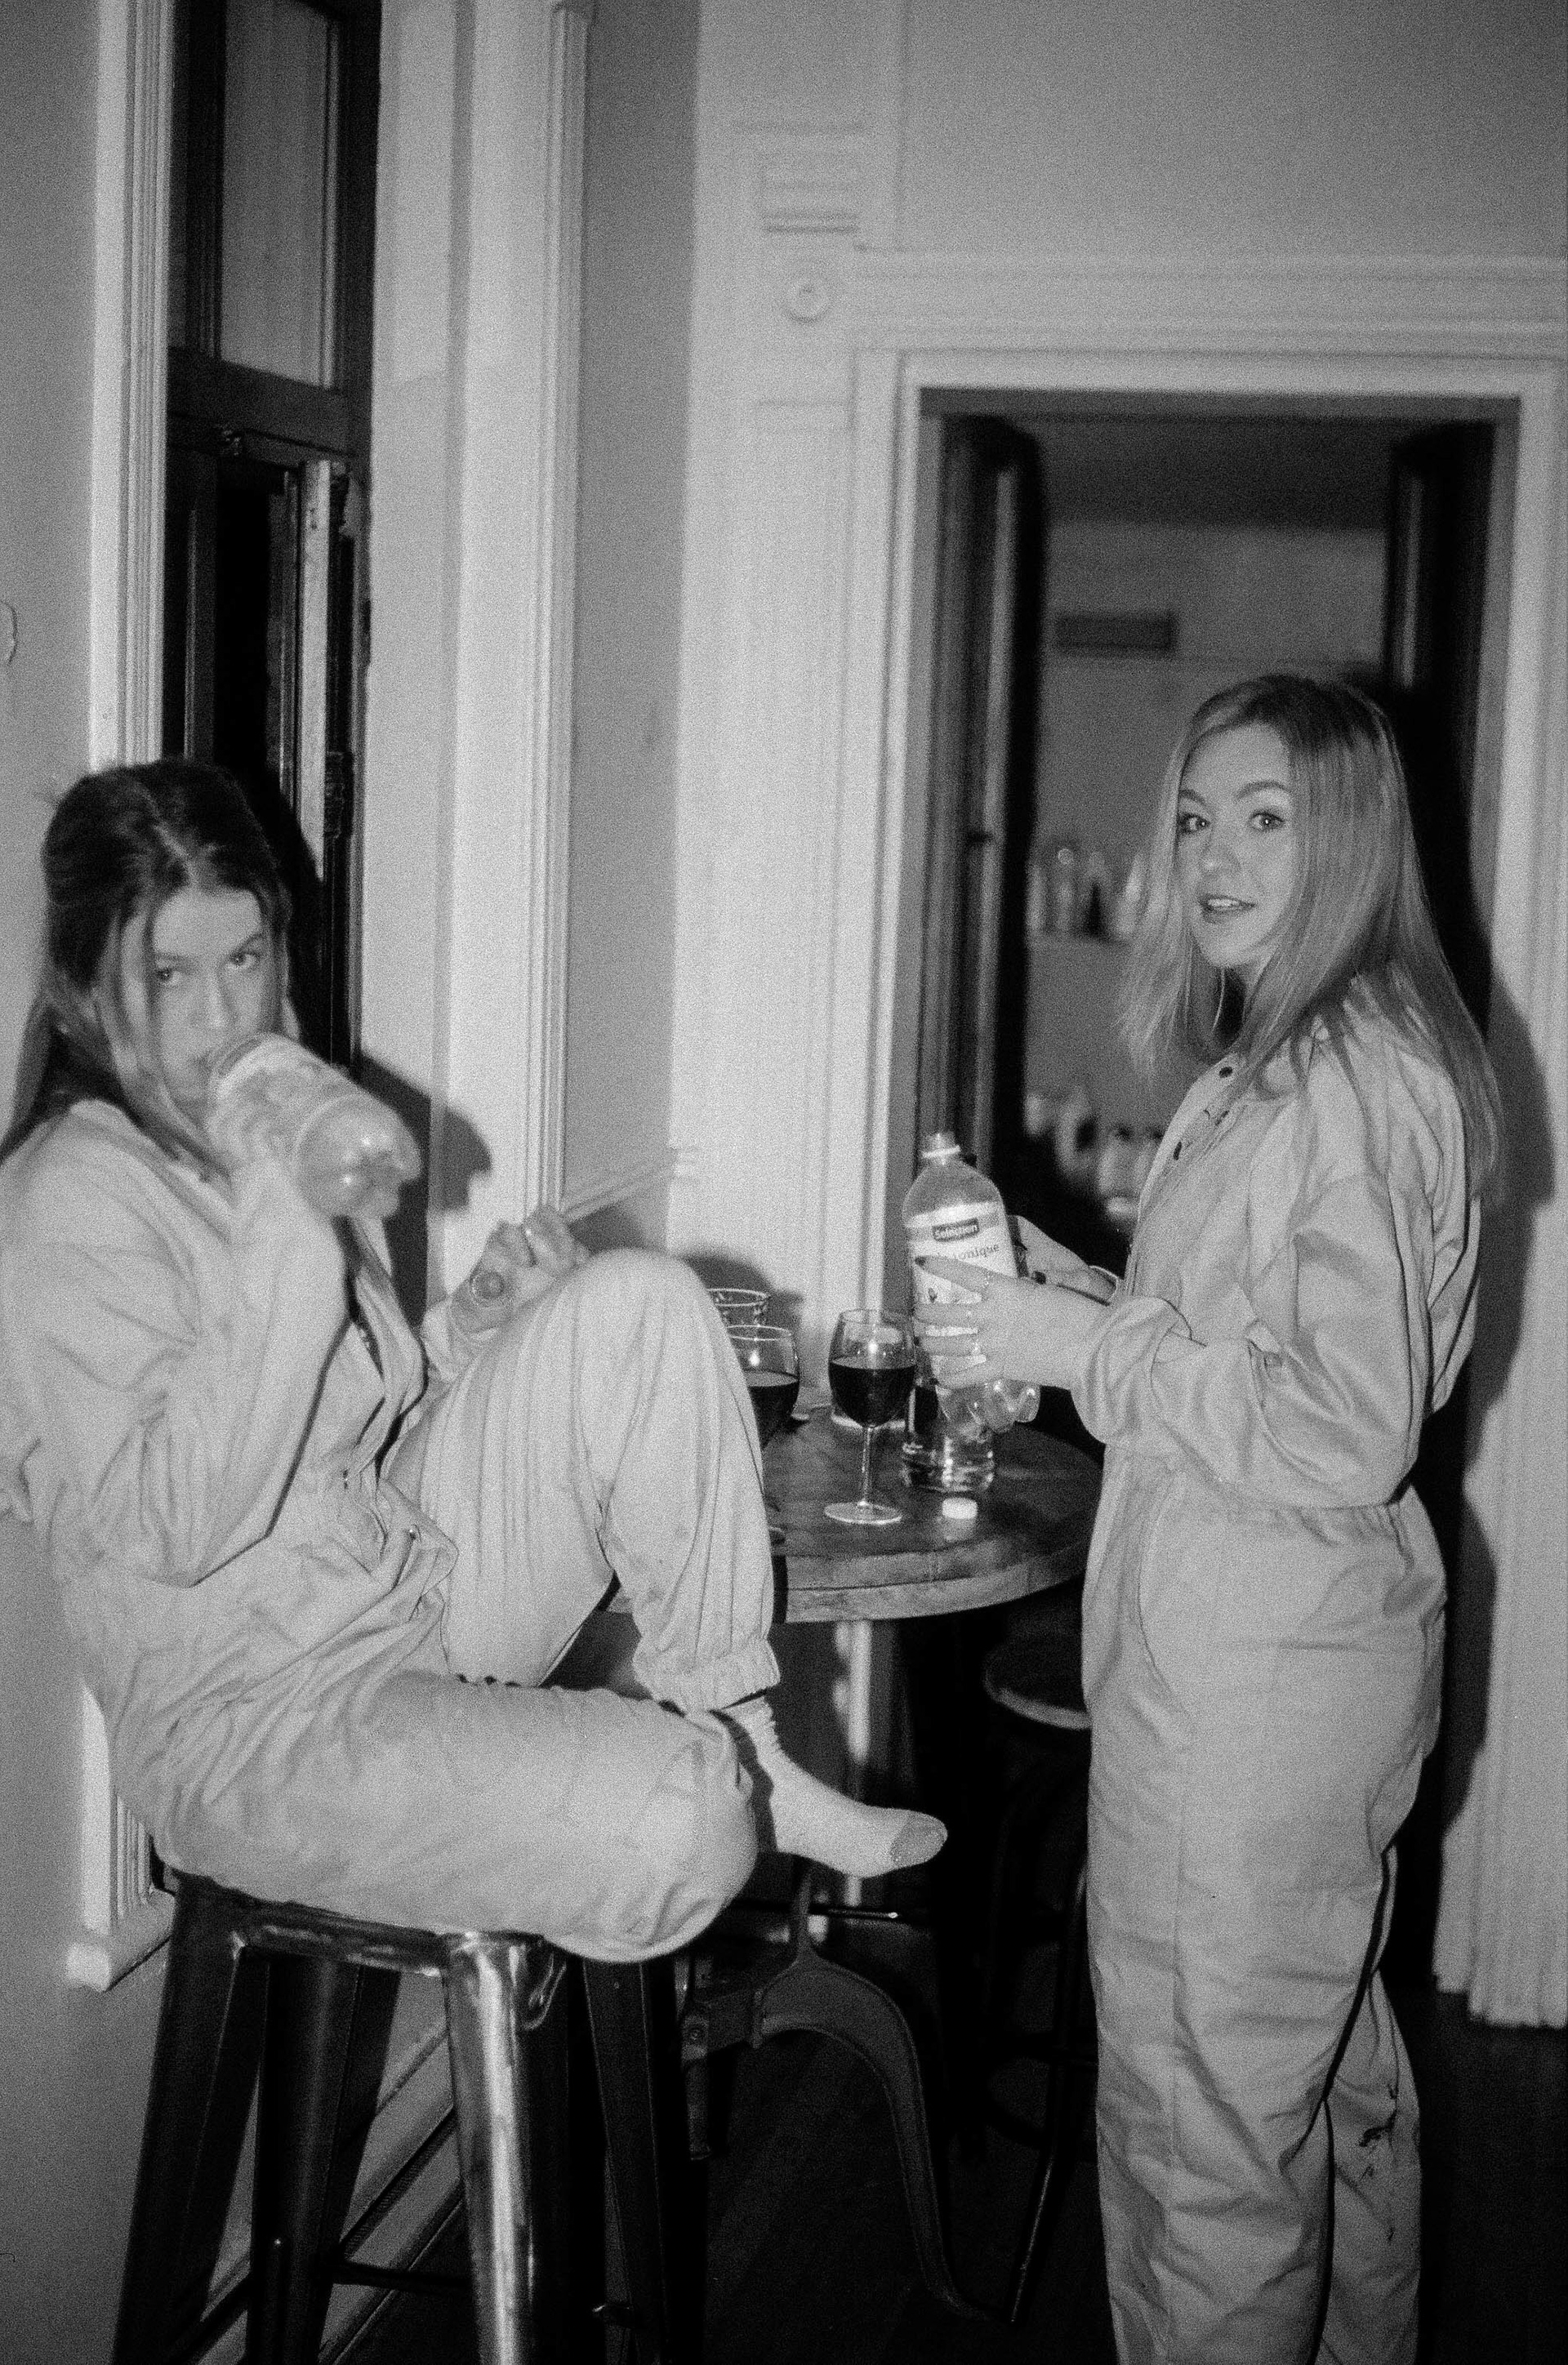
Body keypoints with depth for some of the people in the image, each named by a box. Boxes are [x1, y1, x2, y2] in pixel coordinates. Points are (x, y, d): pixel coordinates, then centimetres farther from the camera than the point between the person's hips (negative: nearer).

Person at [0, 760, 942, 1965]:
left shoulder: (283, 1129, 11)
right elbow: (176, 1531, -24)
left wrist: (477, 1322, 0)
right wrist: (289, 1229, -28)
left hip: (422, 1586, 8)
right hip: (259, 1720, -8)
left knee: (639, 1304, -12)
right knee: (675, 1821, -29)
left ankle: (739, 1744, -6)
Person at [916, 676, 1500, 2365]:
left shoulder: (1343, 1080, -19)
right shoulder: (1298, 1055, 12)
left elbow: (1347, 1436, -23)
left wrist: (1090, 1351, -18)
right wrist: (1078, 1291, 8)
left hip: (1251, 1676, -10)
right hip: (1310, 1652, 10)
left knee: (1201, 2115, 2)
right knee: (1332, 2072, 24)